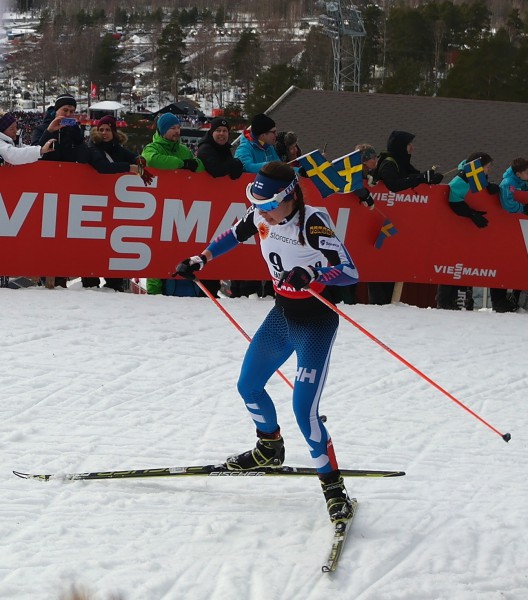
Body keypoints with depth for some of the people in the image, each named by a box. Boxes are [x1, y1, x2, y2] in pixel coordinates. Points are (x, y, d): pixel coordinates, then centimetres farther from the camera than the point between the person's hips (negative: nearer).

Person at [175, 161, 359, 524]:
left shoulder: (313, 223, -26)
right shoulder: (261, 216, -6)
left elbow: (350, 273, -32)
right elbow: (234, 235, 17)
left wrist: (311, 273, -48)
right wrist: (201, 260, 10)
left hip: (315, 321, -8)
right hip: (282, 314, 8)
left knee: (304, 410, -15)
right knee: (249, 387, 19)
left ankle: (334, 488, -3)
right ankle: (270, 449, 45)